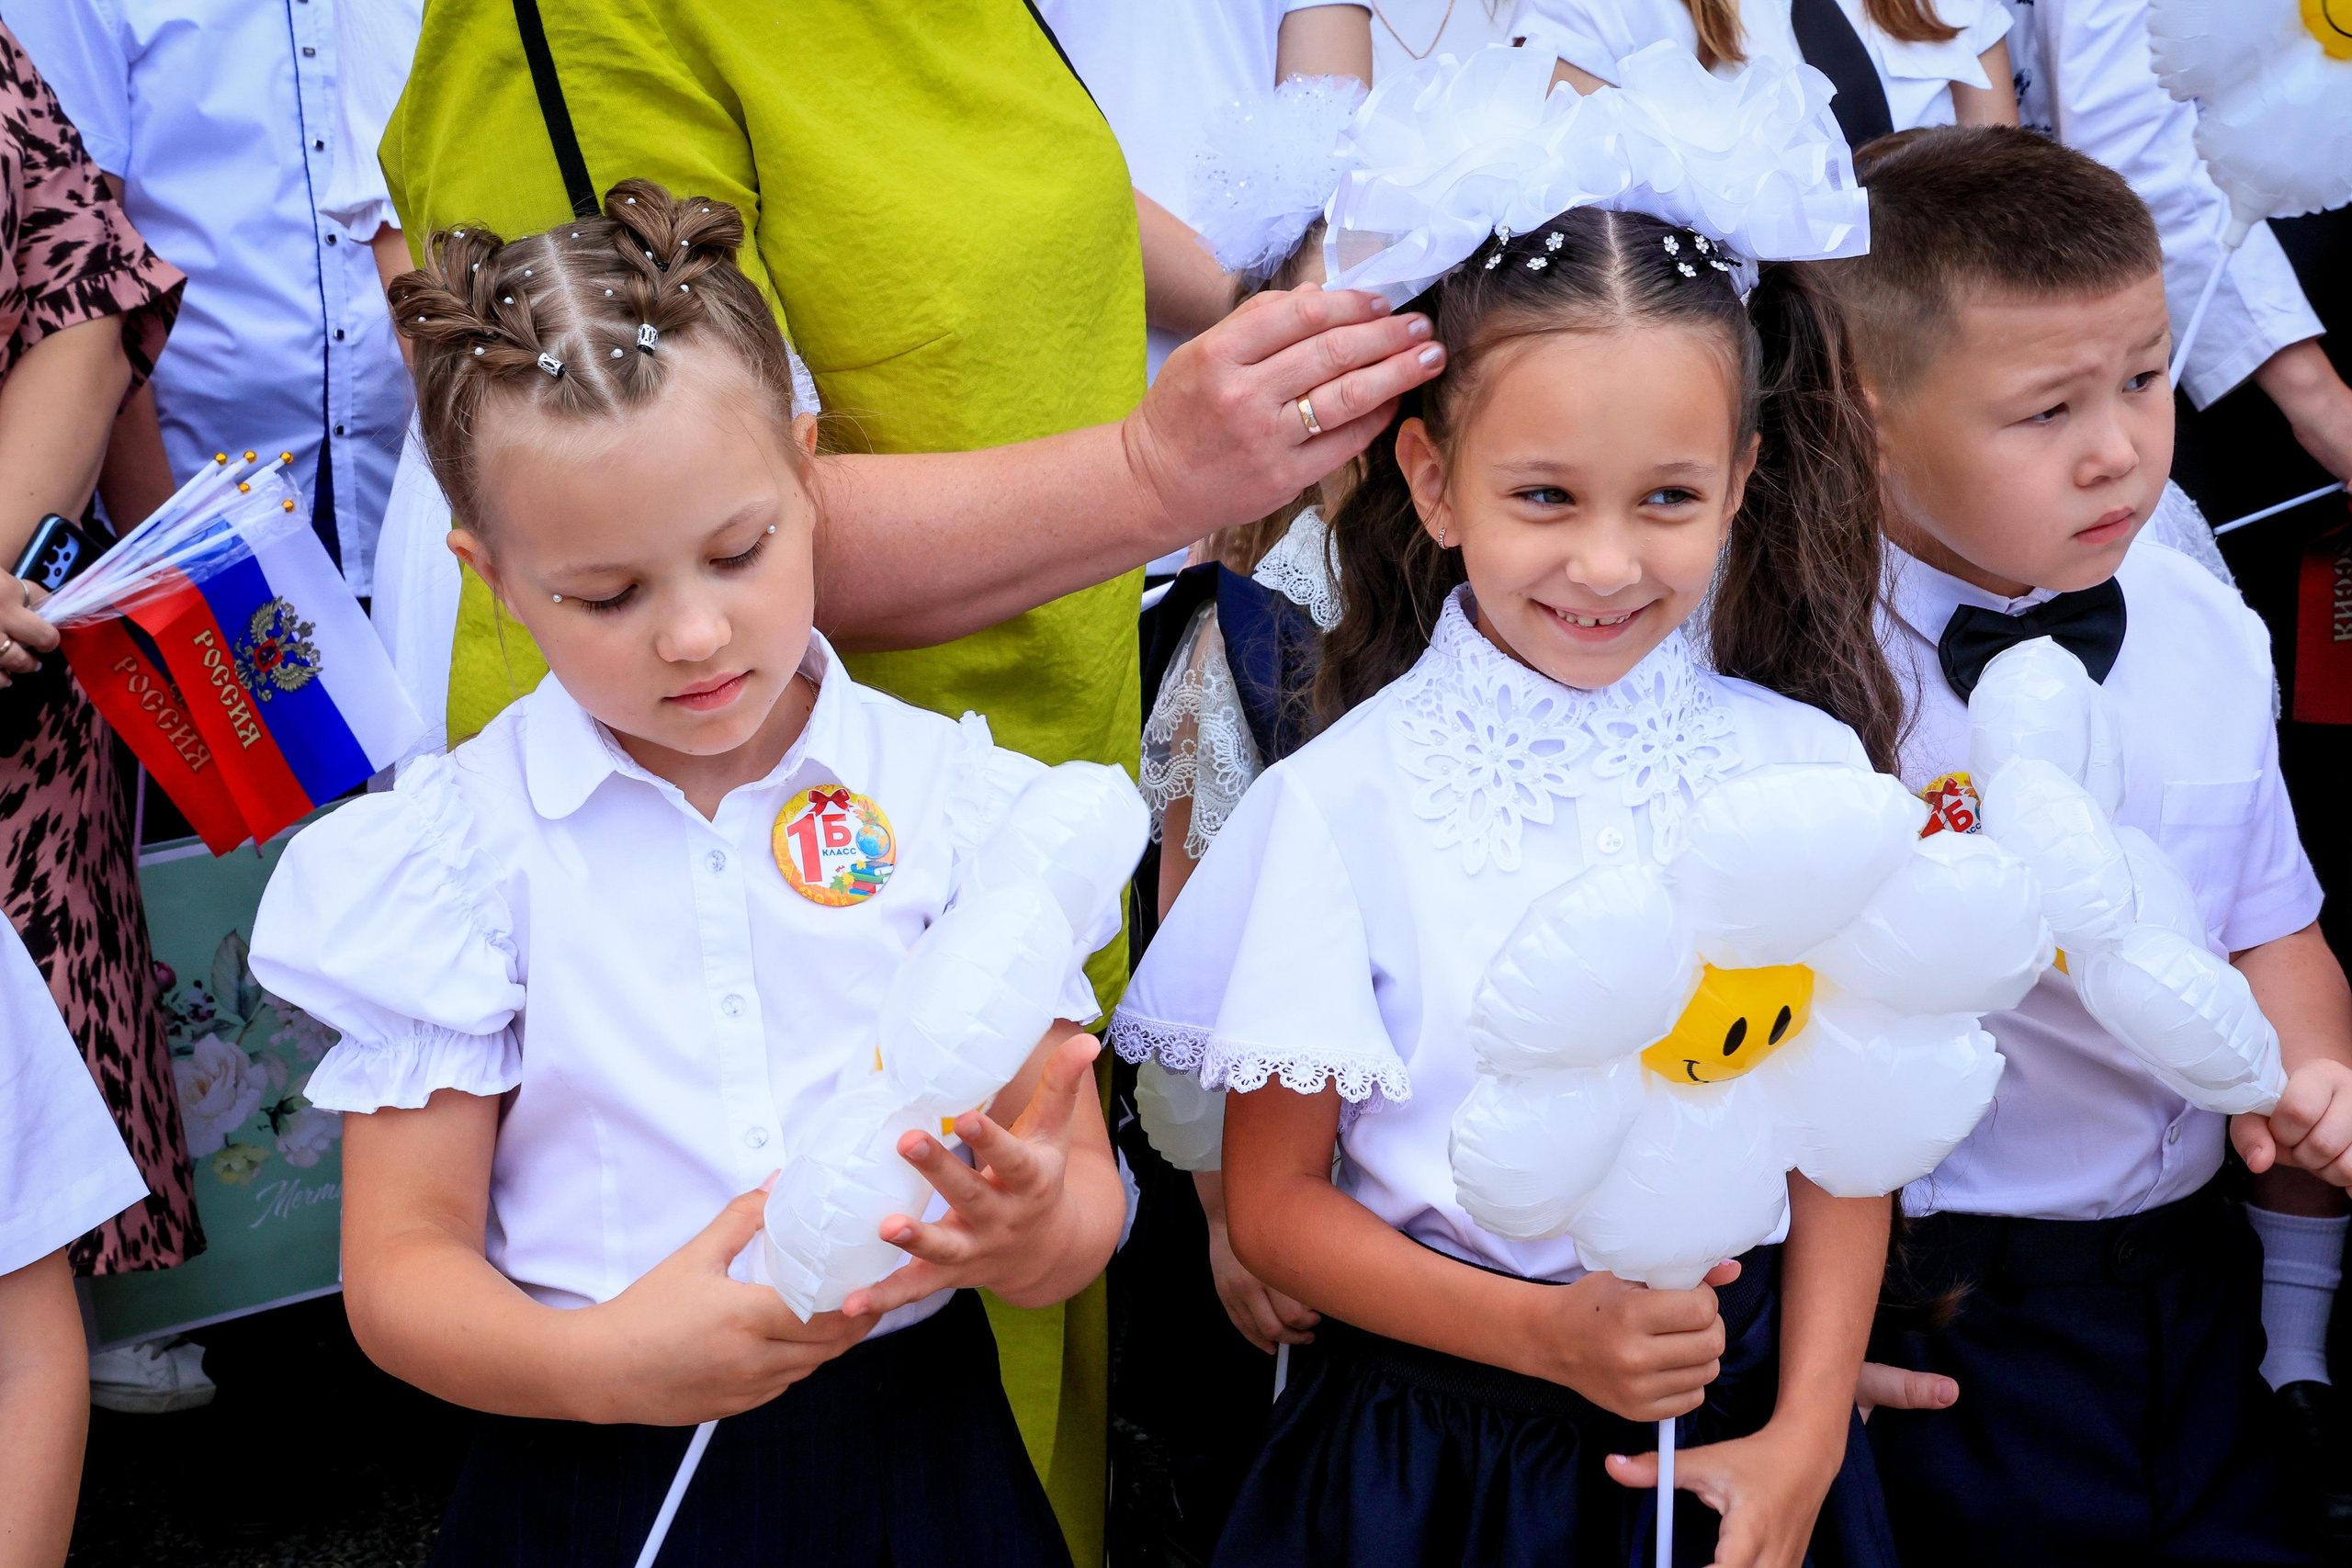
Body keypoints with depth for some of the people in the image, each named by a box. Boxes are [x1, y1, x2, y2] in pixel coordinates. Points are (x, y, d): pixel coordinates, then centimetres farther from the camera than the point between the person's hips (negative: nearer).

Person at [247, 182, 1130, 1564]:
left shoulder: (957, 801, -2)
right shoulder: (460, 850, -5)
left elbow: (1084, 1200, 0)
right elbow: (399, 1266, -5)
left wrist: (1031, 1231, -24)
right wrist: (609, 1364, -24)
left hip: (914, 1451, 1)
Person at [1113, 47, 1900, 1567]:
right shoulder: (1343, 804, -12)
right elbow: (1275, 1202, -7)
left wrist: (1802, 1441, -7)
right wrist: (1545, 1332, -16)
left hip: (1740, 1408, 2)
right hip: (1438, 1445, -2)